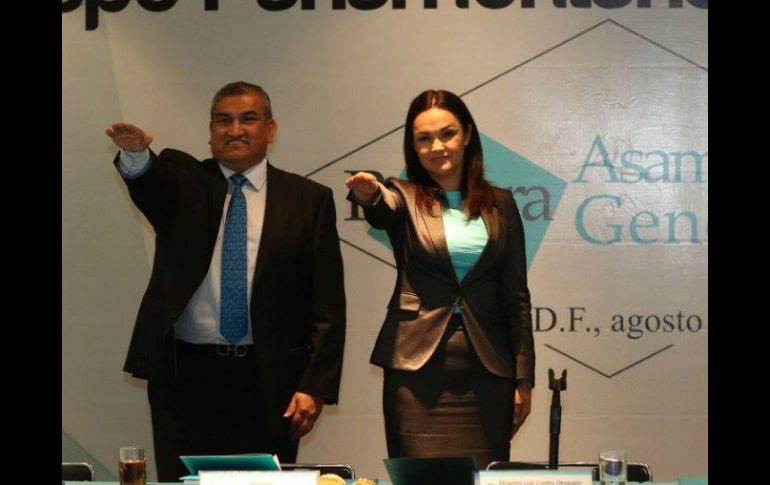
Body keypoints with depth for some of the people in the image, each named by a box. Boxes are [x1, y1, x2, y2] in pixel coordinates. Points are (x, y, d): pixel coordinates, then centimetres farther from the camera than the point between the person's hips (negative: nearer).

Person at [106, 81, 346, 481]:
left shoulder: (309, 200, 5)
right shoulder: (182, 182, 8)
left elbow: (327, 304, 1)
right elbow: (148, 178, -17)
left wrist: (316, 387, -7)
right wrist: (135, 153, -41)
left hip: (267, 379, 0)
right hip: (183, 374, 1)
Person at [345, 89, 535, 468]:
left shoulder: (499, 204, 11)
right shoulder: (405, 198, 6)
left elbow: (516, 295, 10)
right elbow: (383, 209, -20)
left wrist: (524, 378, 5)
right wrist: (369, 195, -44)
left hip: (487, 370, 2)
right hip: (418, 368, -2)